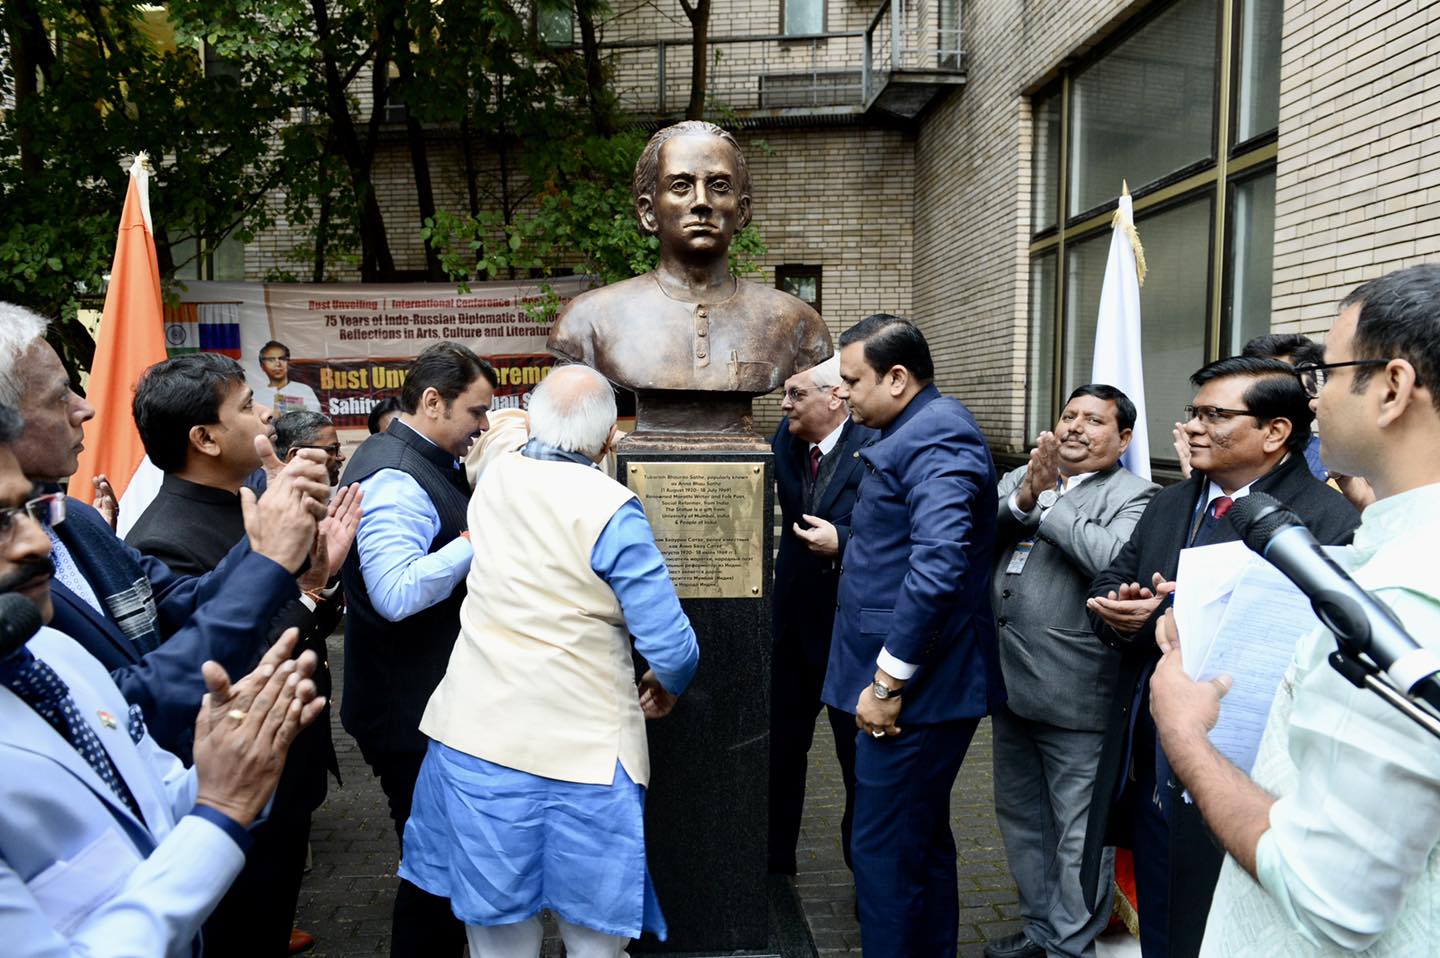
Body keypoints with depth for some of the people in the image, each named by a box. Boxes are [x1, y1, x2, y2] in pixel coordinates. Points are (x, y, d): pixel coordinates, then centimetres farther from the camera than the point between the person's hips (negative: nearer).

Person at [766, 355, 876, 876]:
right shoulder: (786, 442, 4)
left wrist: (842, 541, -29)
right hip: (794, 623, 6)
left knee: (860, 758, 9)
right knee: (781, 746, 18)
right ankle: (775, 858, 35)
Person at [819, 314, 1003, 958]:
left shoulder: (936, 438, -17)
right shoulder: (913, 432, 15)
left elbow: (939, 563, -28)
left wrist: (888, 681, -24)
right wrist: (847, 541, 12)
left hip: (911, 688, -11)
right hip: (909, 683, 11)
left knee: (884, 851, -2)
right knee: (922, 839, 21)